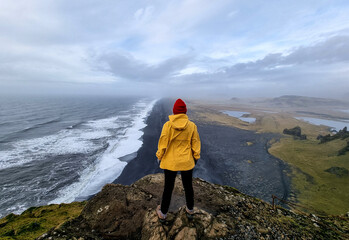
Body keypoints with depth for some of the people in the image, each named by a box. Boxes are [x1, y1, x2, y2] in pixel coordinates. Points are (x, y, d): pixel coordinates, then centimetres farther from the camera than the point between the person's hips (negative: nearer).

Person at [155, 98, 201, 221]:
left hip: (170, 162, -1)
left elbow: (162, 143, -10)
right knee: (188, 186, 22)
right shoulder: (192, 126, -10)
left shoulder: (168, 125, -15)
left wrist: (159, 157, 5)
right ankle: (190, 210, 43)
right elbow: (196, 144, -2)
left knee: (168, 188, 16)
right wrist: (196, 157, 13)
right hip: (187, 162, 2)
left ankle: (163, 213, 35)